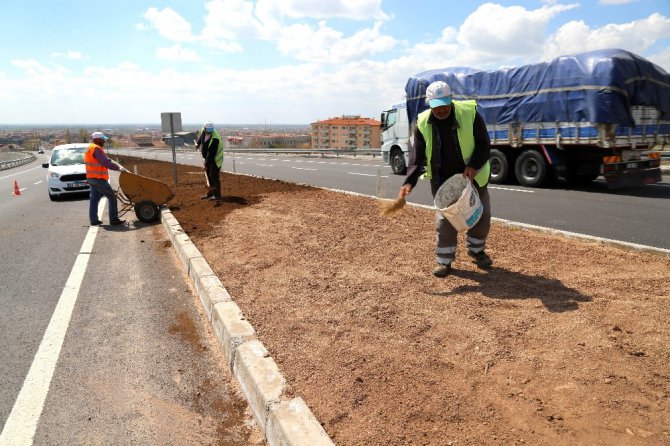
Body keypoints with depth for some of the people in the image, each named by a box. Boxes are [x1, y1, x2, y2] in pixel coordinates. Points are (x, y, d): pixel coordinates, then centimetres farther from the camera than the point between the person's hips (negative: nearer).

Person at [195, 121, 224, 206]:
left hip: (215, 159, -8)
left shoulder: (215, 138, -31)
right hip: (206, 158, 8)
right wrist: (198, 143, 20)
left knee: (214, 177, -12)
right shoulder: (203, 130, -8)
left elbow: (211, 154, -31)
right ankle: (210, 193, 32)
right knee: (209, 176, 17)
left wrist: (206, 164, -31)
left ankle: (218, 198, -11)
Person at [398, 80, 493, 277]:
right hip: (442, 179, -1)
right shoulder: (423, 124, -13)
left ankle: (476, 250, 36)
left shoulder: (469, 114, -16)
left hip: (472, 175, 1)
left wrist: (474, 165, -25)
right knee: (444, 219, -3)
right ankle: (444, 261, 12)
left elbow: (484, 144, -10)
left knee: (481, 215, 11)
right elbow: (417, 157, -13)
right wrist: (409, 182, -27)